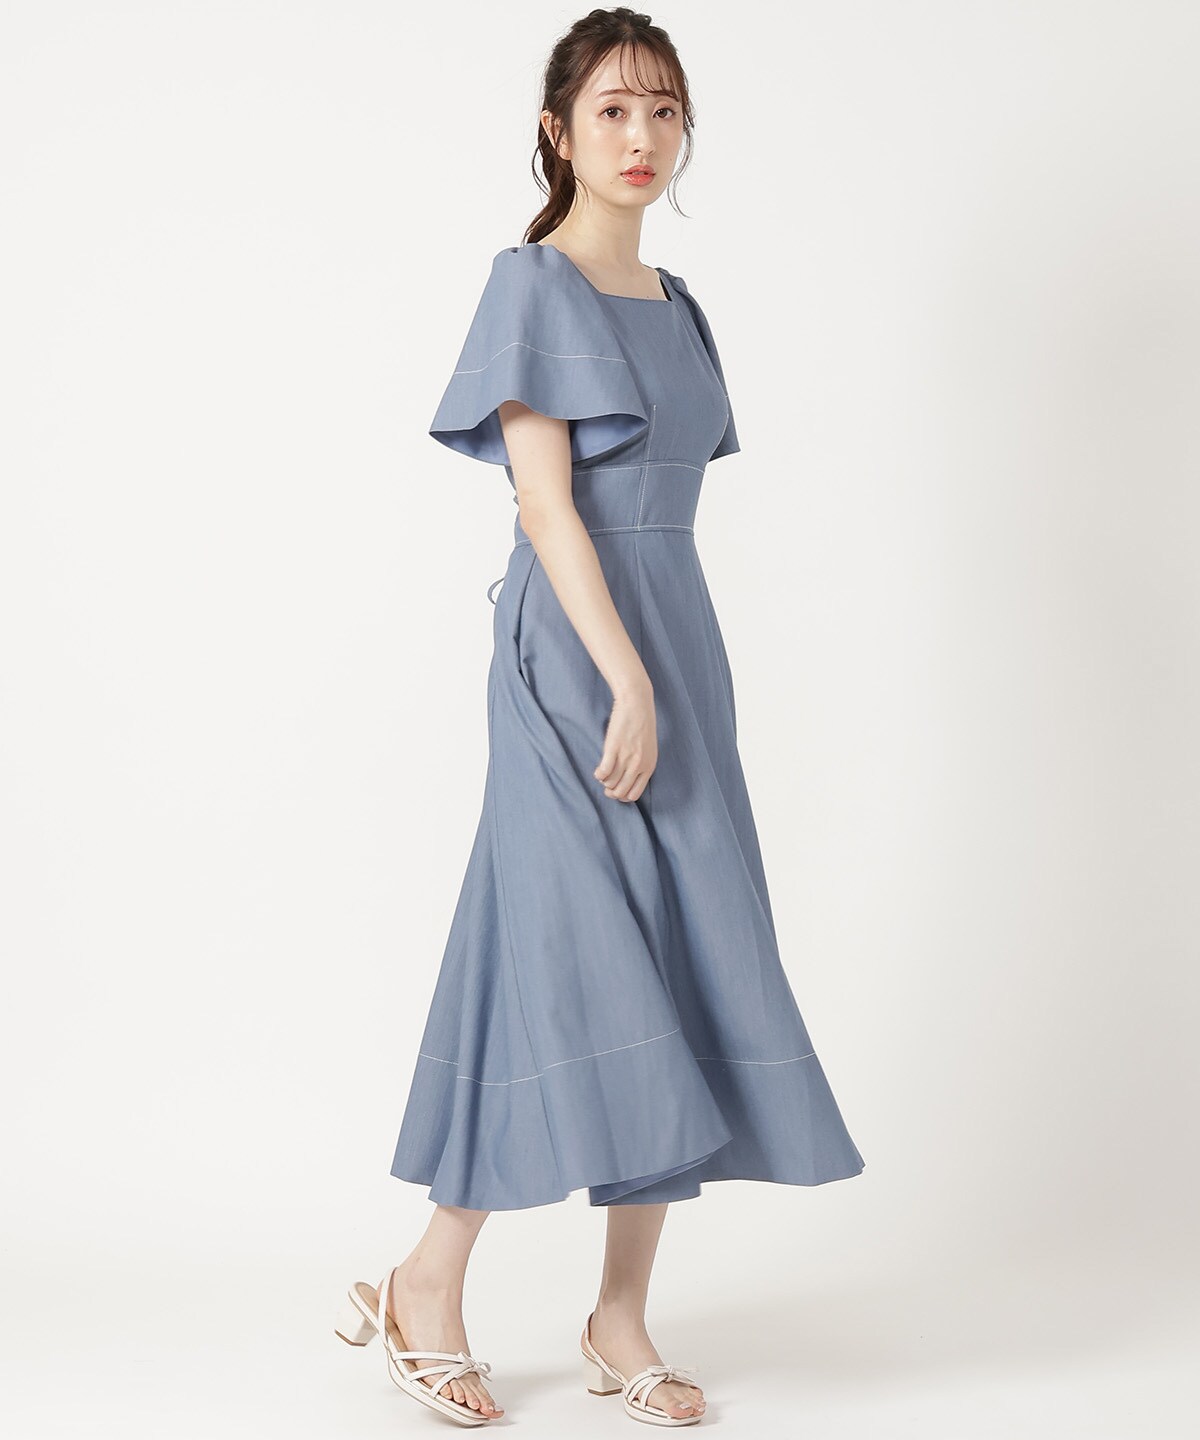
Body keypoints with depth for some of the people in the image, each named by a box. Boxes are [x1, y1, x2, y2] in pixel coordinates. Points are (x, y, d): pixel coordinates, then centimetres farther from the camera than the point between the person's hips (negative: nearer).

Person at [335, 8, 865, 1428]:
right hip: (575, 656, -8)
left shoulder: (671, 301, 17)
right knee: (580, 969, -9)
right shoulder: (533, 282, -5)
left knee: (683, 975, 5)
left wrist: (664, 682, 13)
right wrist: (625, 682, -20)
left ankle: (622, 1319, 13)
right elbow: (546, 502, -13)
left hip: (676, 638, 8)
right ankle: (425, 1283, 6)